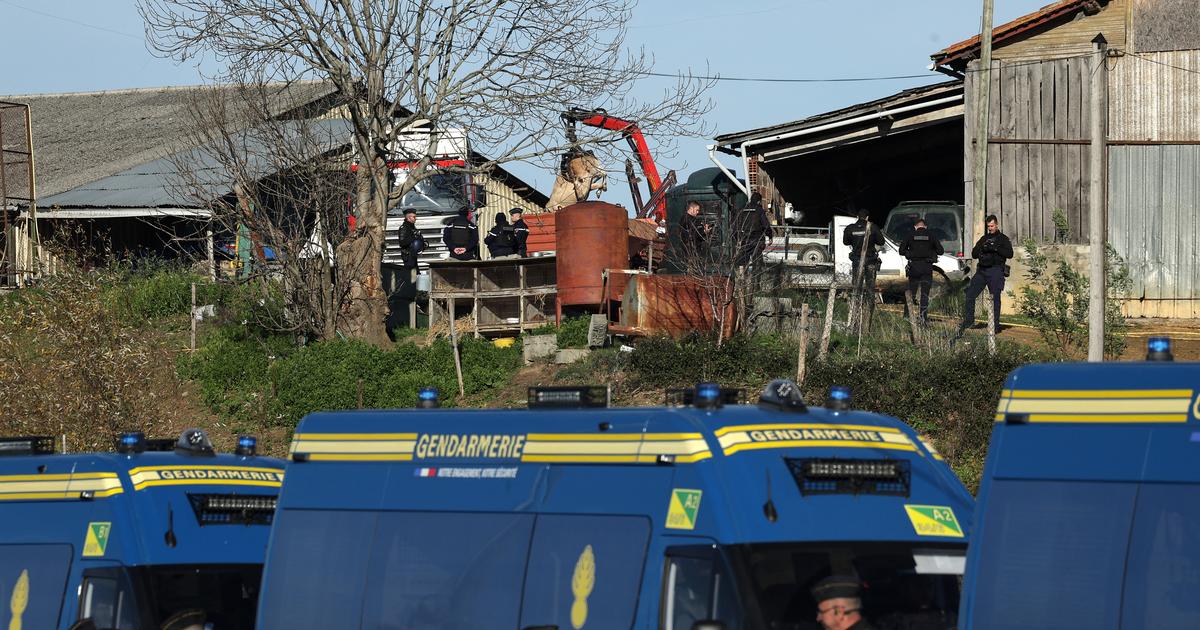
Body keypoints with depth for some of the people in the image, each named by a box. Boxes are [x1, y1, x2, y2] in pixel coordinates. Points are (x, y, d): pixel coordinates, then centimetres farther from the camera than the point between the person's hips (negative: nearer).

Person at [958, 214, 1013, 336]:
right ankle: (968, 320, 7)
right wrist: (981, 249, -5)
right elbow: (974, 254, 16)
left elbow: (1009, 254, -9)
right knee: (970, 294, -1)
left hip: (995, 271, -5)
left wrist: (995, 248, -19)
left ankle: (995, 323, -1)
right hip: (982, 270, 5)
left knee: (995, 298, -6)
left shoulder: (1003, 239, 5)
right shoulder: (984, 238, 20)